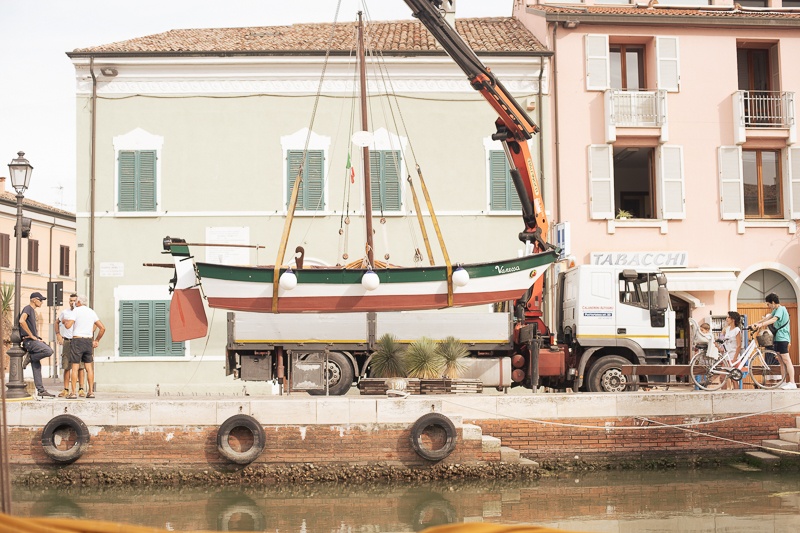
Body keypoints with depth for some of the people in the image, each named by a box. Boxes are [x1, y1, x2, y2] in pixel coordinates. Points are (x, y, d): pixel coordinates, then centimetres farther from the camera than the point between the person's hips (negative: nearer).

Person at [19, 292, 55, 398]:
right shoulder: (27, 308, -5)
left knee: (37, 367, 5)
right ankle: (28, 358, -10)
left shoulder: (33, 311, 24)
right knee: (48, 351, -27)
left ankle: (41, 390, 4)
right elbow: (22, 321, -24)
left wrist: (37, 336, 19)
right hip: (28, 340, -9)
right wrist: (31, 335, -20)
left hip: (33, 341, 9)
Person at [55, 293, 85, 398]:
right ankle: (66, 390, 7)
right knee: (67, 367, 3)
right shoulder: (64, 313, 8)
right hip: (67, 342, 2)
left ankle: (81, 389, -1)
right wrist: (58, 334, 12)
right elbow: (56, 322, 23)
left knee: (80, 366, -4)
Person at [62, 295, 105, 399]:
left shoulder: (76, 310, -5)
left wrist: (65, 321, 7)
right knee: (89, 367, 7)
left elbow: (68, 325, -14)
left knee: (75, 367, -3)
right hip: (89, 341, 5)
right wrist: (97, 340, 17)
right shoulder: (92, 312, 12)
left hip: (77, 340, -5)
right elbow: (102, 328, 10)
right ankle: (91, 391, 7)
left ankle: (73, 393, -5)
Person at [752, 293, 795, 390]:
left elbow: (773, 319, -28)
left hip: (782, 338, -10)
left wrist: (761, 324, -38)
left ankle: (792, 383, -14)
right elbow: (767, 318, 13)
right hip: (778, 338, 10)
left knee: (786, 360, -12)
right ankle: (787, 382, 14)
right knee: (781, 361, 11)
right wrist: (756, 323, 3)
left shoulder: (781, 309, -13)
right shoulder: (776, 310, 18)